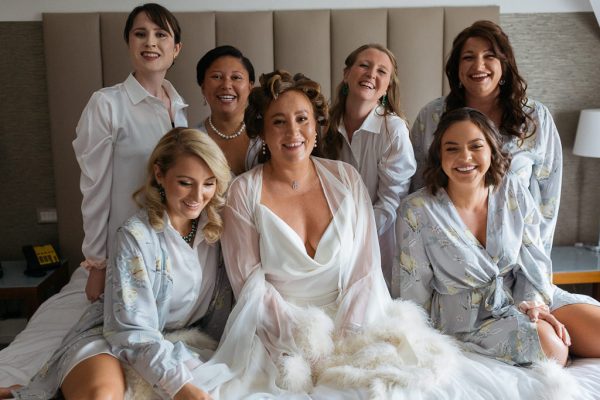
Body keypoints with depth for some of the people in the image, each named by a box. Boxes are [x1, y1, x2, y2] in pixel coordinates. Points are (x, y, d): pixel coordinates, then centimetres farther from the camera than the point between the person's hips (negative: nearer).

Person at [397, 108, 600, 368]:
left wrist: (533, 301, -14)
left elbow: (533, 260, 2)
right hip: (467, 315, -4)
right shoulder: (416, 212, -14)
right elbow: (415, 291, -7)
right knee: (548, 344, -27)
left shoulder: (513, 190, -2)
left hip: (522, 295, 5)